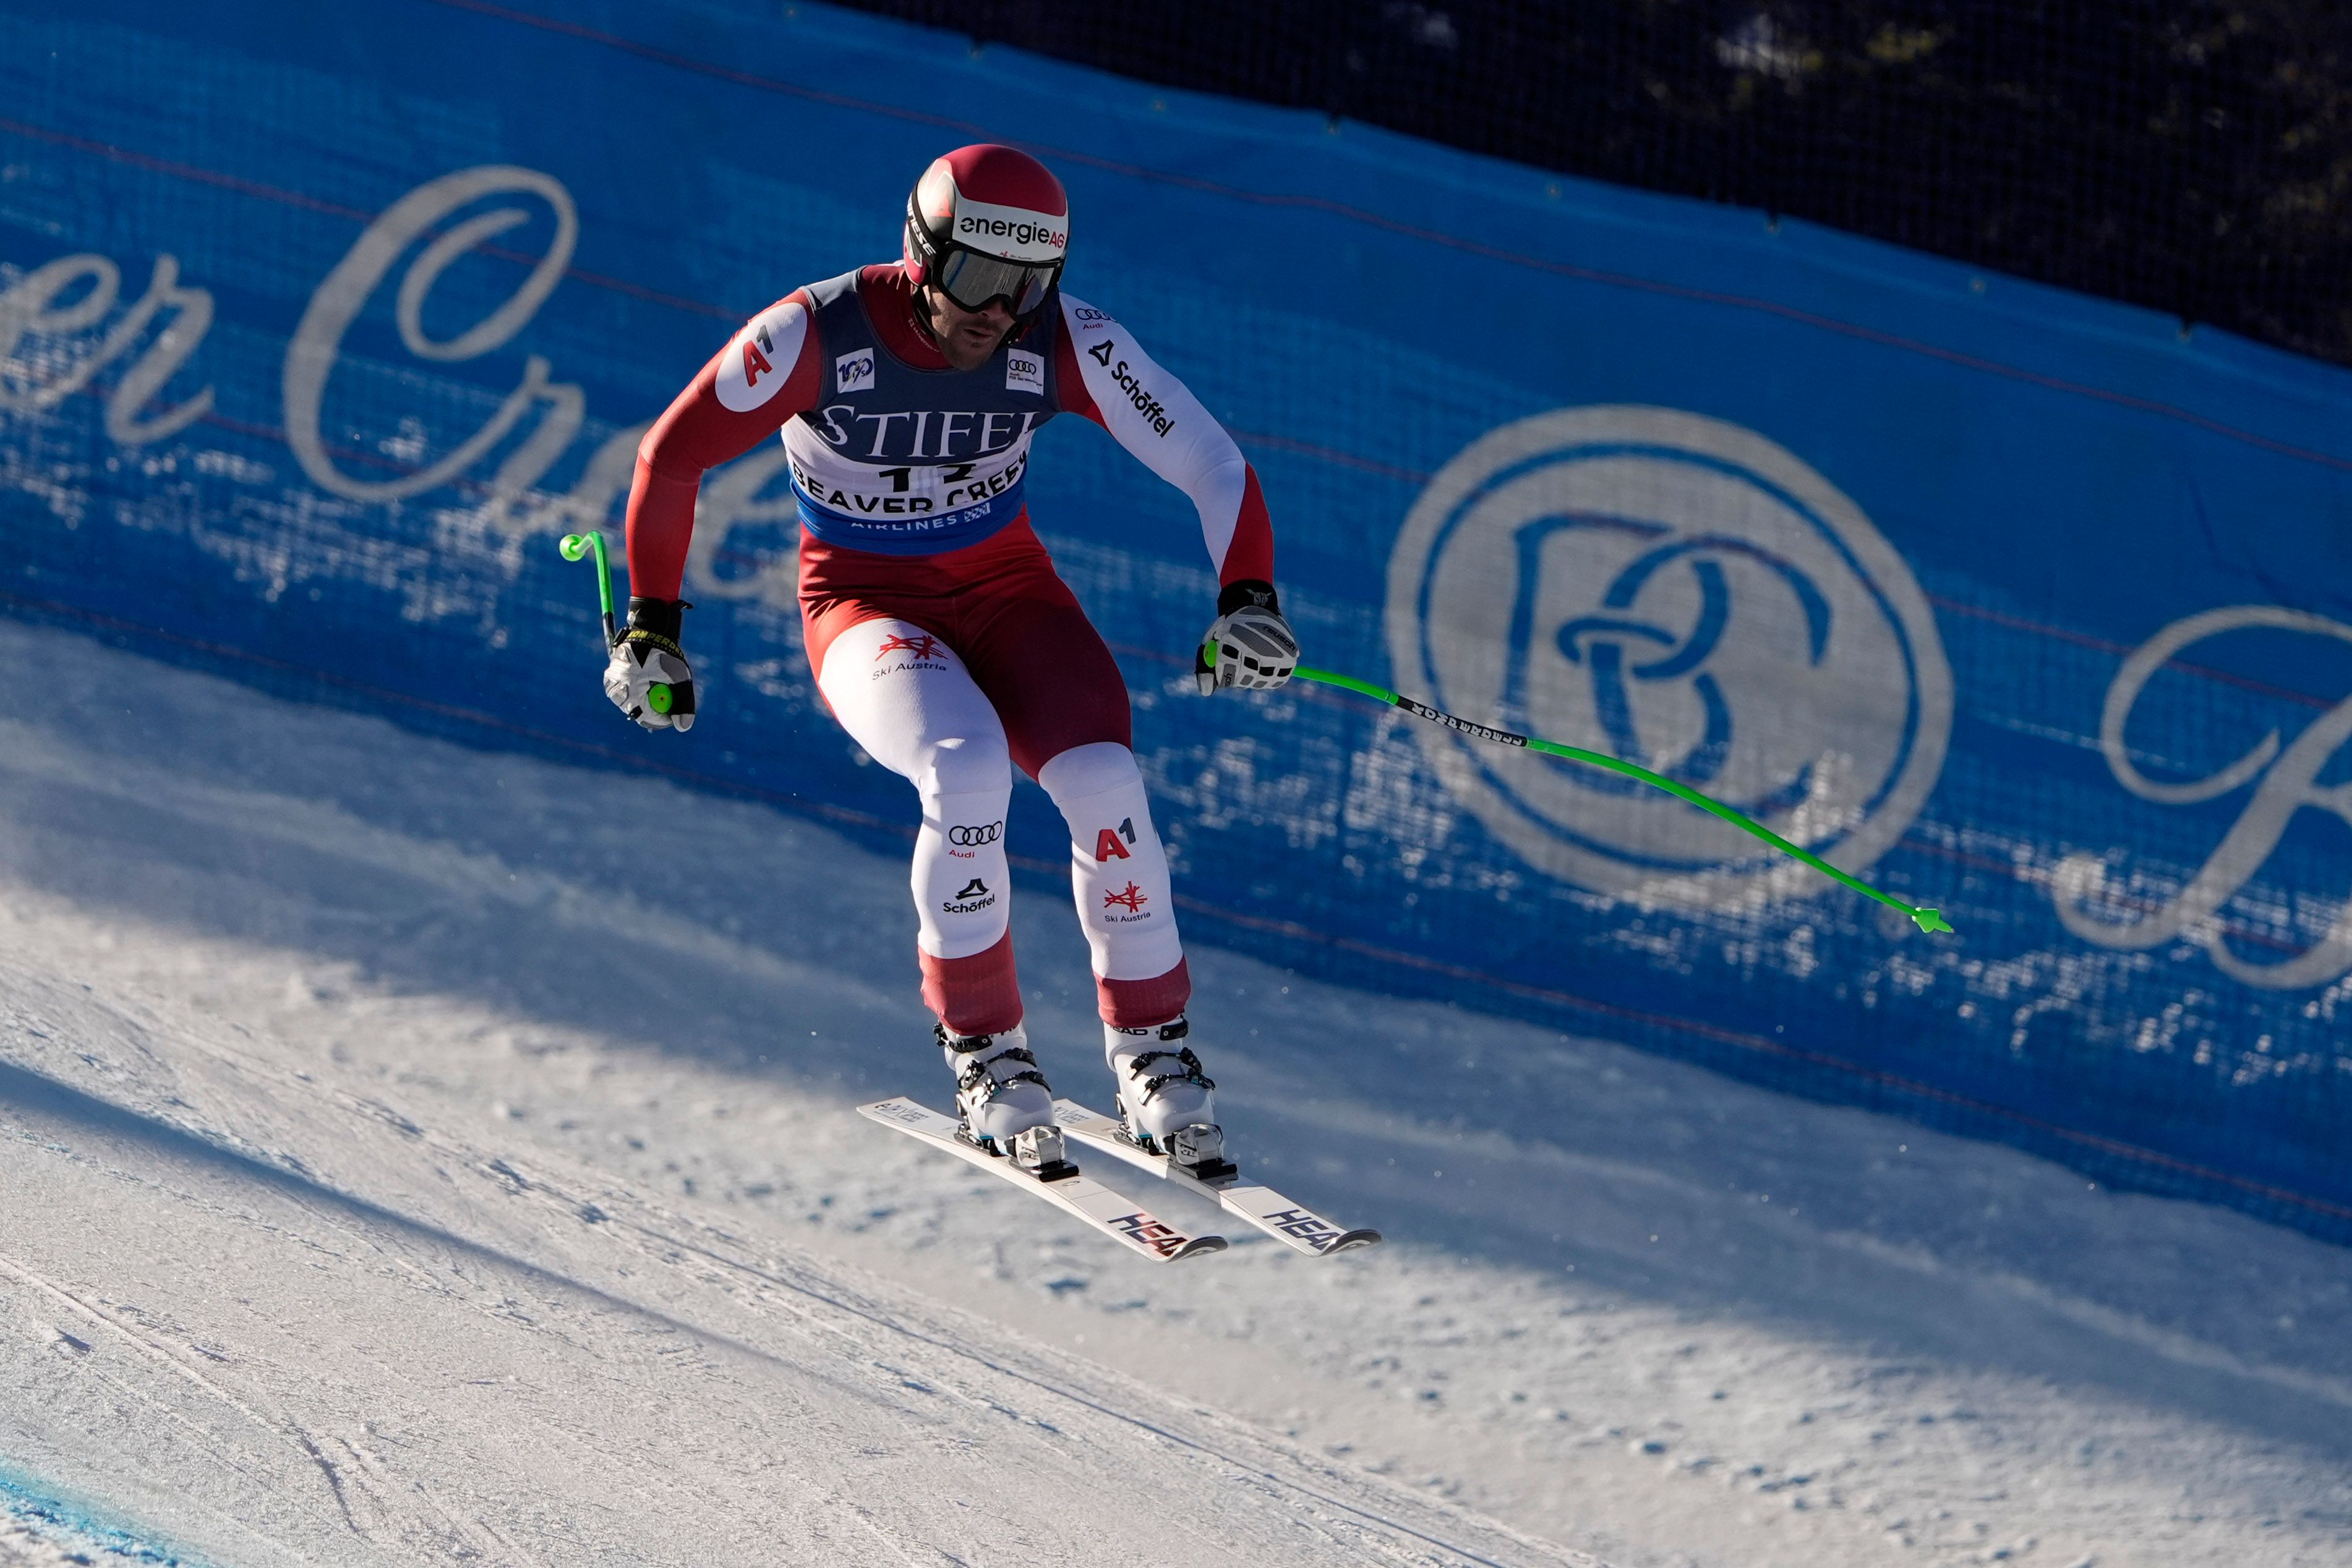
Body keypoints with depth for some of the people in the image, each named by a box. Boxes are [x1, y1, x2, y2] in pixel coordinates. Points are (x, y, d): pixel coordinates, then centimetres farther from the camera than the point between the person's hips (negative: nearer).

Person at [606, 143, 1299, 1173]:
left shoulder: (1065, 343, -18)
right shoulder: (817, 336, -24)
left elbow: (1206, 460, -13)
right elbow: (673, 457, -11)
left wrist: (1246, 597, -29)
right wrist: (651, 628, -8)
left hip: (1005, 589, 3)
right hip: (865, 605, -3)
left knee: (1102, 778, -25)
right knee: (967, 769, -33)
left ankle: (1152, 1049, -7)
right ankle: (983, 1046, -14)